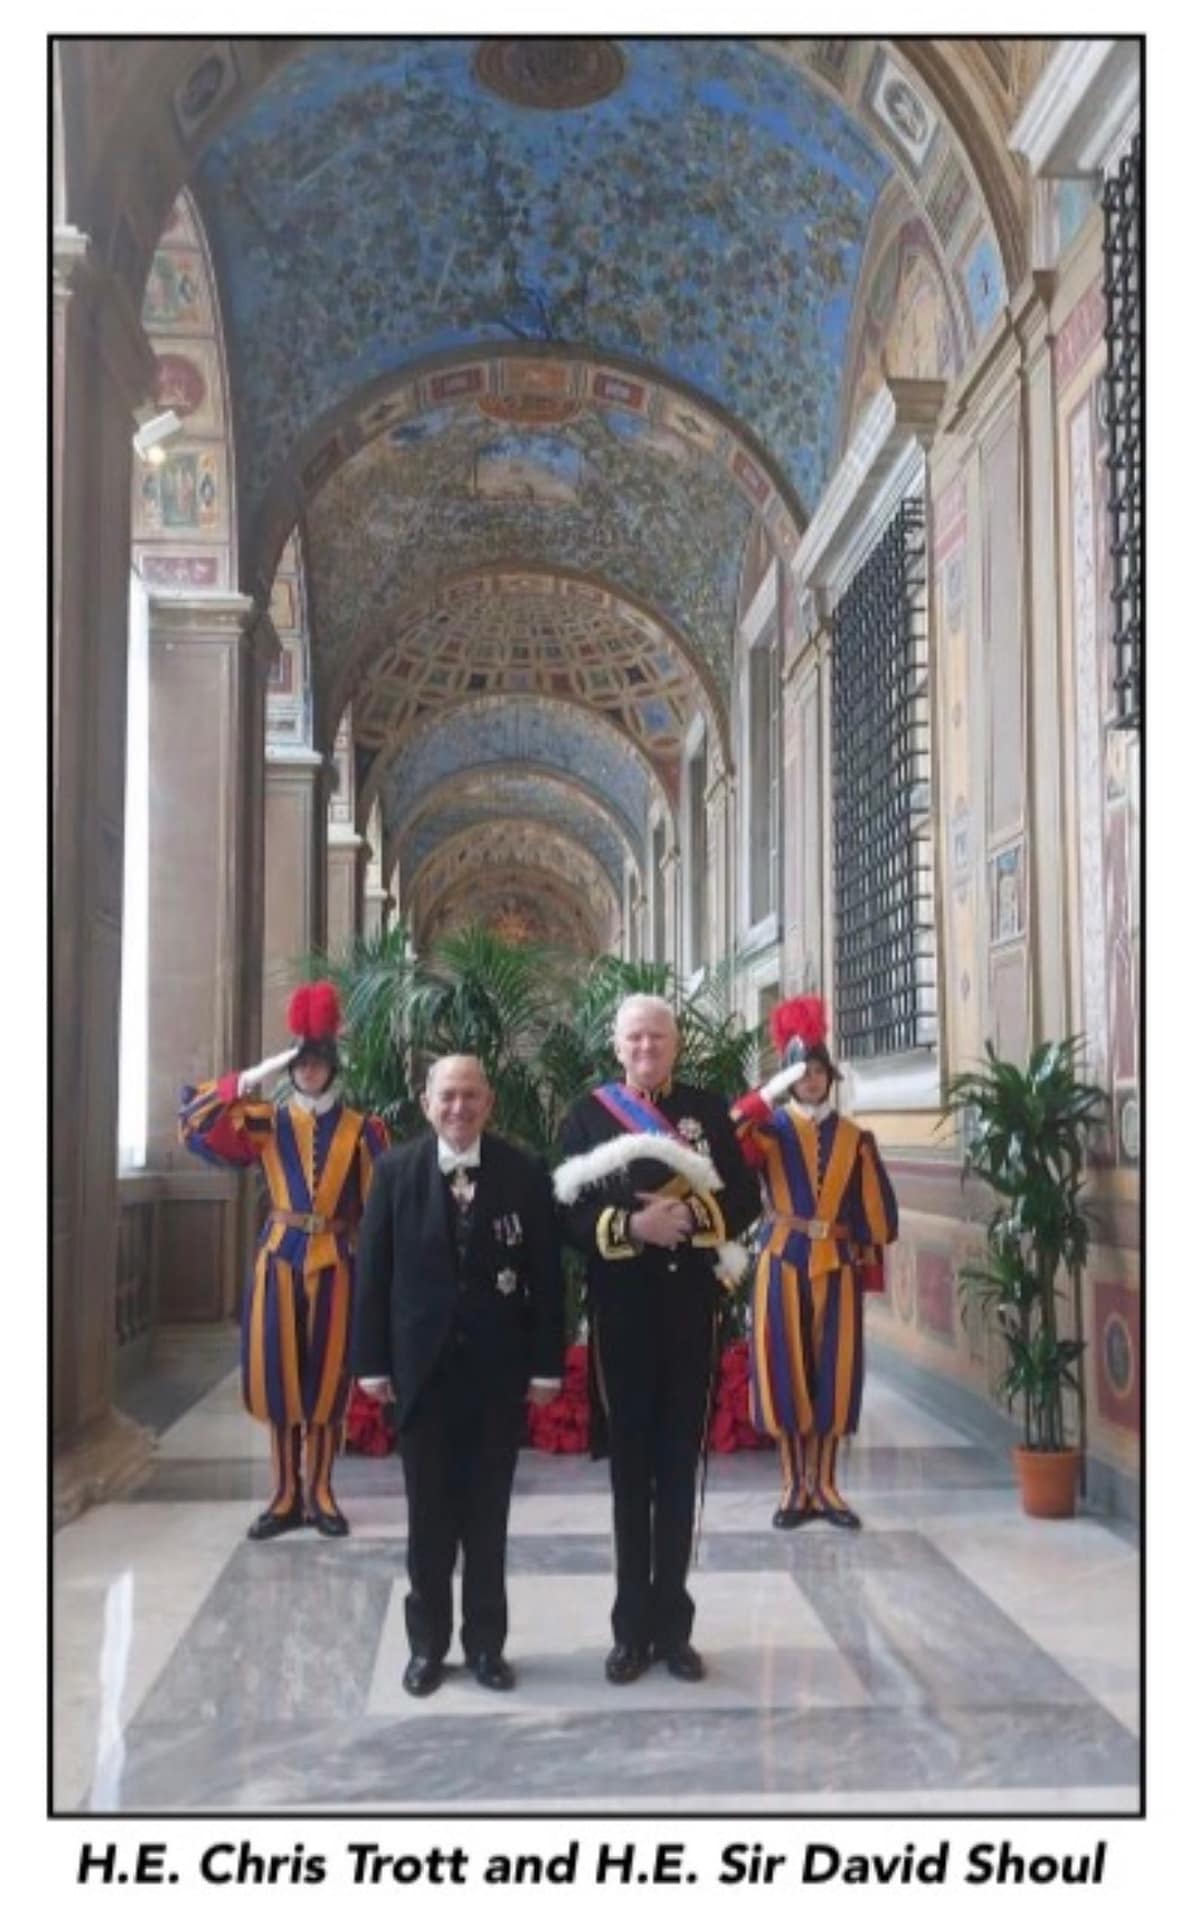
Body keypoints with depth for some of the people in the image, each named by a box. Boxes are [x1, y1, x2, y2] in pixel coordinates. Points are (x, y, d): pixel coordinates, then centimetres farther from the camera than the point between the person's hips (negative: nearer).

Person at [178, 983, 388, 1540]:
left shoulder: (361, 1130, 2)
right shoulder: (266, 1121, 4)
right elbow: (195, 1127, -7)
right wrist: (249, 1080, -15)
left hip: (336, 1262, -1)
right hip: (280, 1258, 1)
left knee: (329, 1376, 3)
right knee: (279, 1374, 3)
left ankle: (320, 1494, 16)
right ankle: (286, 1495, 15)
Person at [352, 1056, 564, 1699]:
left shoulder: (524, 1173, -2)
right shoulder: (395, 1170, -1)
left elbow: (545, 1274, -2)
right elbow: (374, 1270, 0)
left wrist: (547, 1362, -5)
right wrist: (372, 1360, -4)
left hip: (498, 1367, 0)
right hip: (422, 1364, 0)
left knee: (488, 1514, 10)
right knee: (429, 1514, 10)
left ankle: (486, 1641, 23)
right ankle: (427, 1642, 24)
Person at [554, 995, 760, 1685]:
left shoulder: (710, 1110, 6)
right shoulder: (588, 1115, 2)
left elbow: (746, 1201, 2)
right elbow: (569, 1214, -5)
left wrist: (691, 1215, -16)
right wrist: (631, 1225, -21)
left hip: (692, 1311, 1)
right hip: (622, 1313, -1)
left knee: (681, 1468, 8)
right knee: (631, 1470, 7)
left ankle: (674, 1626, 18)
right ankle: (633, 1628, 17)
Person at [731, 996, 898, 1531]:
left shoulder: (854, 1138, 6)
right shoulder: (769, 1129, 0)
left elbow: (875, 1208, 7)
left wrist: (871, 1266, 1)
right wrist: (768, 1095, -26)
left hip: (837, 1265, 2)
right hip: (782, 1262, -1)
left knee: (834, 1372, 4)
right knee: (785, 1370, 0)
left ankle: (825, 1487, 15)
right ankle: (795, 1488, 10)